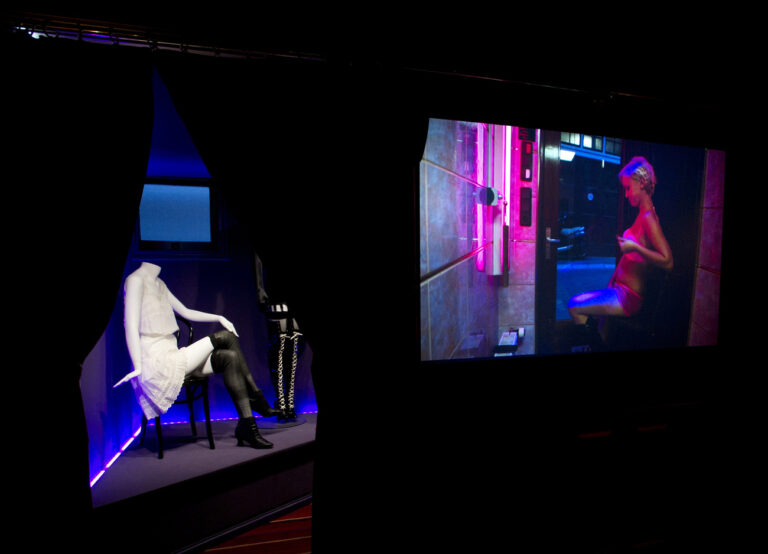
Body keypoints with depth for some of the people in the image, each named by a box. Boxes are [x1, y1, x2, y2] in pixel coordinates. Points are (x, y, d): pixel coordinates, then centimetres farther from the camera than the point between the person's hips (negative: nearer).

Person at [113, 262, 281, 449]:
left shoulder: (159, 283, 19)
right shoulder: (136, 280, -9)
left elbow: (185, 312, 24)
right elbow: (131, 326, -16)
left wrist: (219, 318, 11)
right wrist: (138, 367, -22)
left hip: (172, 356, 9)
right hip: (157, 362, -9)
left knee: (230, 358, -10)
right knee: (226, 337, -15)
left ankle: (247, 426, -10)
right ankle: (256, 398, -7)